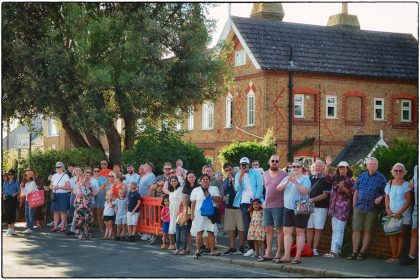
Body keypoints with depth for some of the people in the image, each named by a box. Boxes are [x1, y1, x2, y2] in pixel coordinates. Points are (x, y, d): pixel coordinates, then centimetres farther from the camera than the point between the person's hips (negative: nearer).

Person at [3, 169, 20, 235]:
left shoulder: (16, 182, 3)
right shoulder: (5, 182, 14)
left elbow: (19, 191, 0)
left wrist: (16, 193, -20)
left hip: (13, 199, -4)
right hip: (6, 199, 4)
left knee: (12, 213, -8)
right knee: (6, 214, 0)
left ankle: (12, 228, -1)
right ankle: (9, 227, 8)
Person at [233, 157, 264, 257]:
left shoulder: (256, 173, 1)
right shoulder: (238, 175, 11)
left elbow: (260, 186, -6)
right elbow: (237, 189, -2)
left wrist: (256, 199, -15)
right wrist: (241, 176, -10)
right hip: (244, 203, 3)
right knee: (247, 226, 1)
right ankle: (251, 248, 6)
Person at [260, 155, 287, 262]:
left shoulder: (284, 175, -4)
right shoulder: (265, 175, 12)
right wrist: (264, 201, 15)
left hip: (278, 206, -6)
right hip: (267, 206, 6)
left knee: (279, 229, 0)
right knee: (268, 229, 7)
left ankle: (278, 253, 4)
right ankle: (268, 254, 13)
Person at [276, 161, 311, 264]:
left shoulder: (305, 178, 0)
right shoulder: (287, 178, 17)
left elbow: (305, 191, -16)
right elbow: (278, 188, 4)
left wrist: (295, 182, -23)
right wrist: (286, 182, -12)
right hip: (288, 208, 6)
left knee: (300, 232, -1)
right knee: (286, 232, 2)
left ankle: (298, 257, 1)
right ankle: (286, 256, 4)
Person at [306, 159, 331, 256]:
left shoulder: (326, 179, -1)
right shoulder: (310, 178, 14)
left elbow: (325, 195, -8)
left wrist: (313, 200, -14)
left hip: (320, 207, -4)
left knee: (318, 229, -3)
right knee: (309, 228, 4)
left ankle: (315, 249, 1)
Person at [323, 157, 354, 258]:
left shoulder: (350, 180, 3)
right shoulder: (335, 178, 15)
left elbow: (352, 194, 1)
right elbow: (327, 177, -3)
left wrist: (344, 188, -14)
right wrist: (327, 165, -15)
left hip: (343, 206, -5)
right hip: (334, 205, 5)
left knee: (339, 229, -10)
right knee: (335, 229, 8)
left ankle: (334, 250, -14)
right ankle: (336, 250, 12)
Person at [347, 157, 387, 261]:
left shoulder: (381, 178, 3)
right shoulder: (361, 176, 11)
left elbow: (385, 192, 5)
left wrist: (380, 197, -15)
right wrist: (354, 205, 8)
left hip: (372, 209, -2)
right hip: (359, 207, 2)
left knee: (368, 231, 2)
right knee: (356, 230, -2)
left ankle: (362, 252, 9)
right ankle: (354, 252, 2)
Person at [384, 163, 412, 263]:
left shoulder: (406, 185, -3)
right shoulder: (389, 183, 9)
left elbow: (408, 201, -7)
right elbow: (387, 198, 12)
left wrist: (400, 212, -16)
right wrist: (388, 210, -4)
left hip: (402, 213, -4)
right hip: (391, 213, 4)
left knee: (400, 234, -4)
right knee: (392, 235, 0)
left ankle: (398, 256, -4)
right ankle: (393, 256, 3)